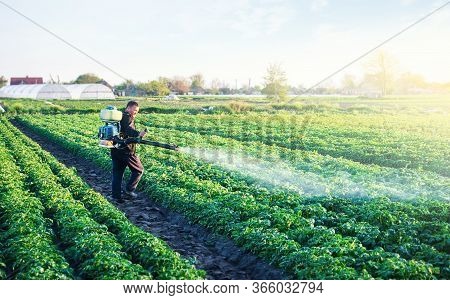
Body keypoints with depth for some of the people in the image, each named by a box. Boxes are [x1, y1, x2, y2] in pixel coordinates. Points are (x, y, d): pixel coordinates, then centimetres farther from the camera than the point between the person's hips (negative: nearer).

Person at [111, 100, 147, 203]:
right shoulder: (128, 117, -12)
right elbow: (128, 130, -31)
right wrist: (138, 134, -47)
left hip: (115, 150, 9)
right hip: (126, 151, -9)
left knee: (117, 173, 13)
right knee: (139, 170, 7)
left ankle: (116, 195, 13)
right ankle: (129, 189, 6)